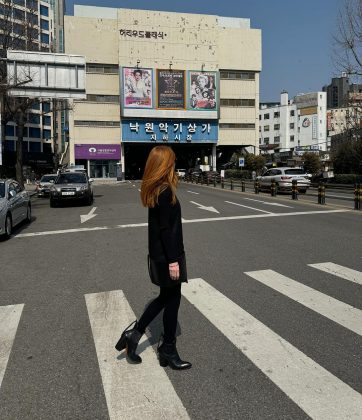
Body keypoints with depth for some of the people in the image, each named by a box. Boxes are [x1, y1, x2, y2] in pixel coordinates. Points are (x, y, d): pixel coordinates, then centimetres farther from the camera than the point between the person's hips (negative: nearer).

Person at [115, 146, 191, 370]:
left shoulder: (154, 189, 8)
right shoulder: (165, 191, -20)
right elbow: (166, 228, -22)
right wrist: (173, 260, -19)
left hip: (159, 253, 9)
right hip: (167, 255, -9)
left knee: (165, 297, 21)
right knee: (172, 300, 6)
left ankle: (134, 333, 23)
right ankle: (168, 351, 22)